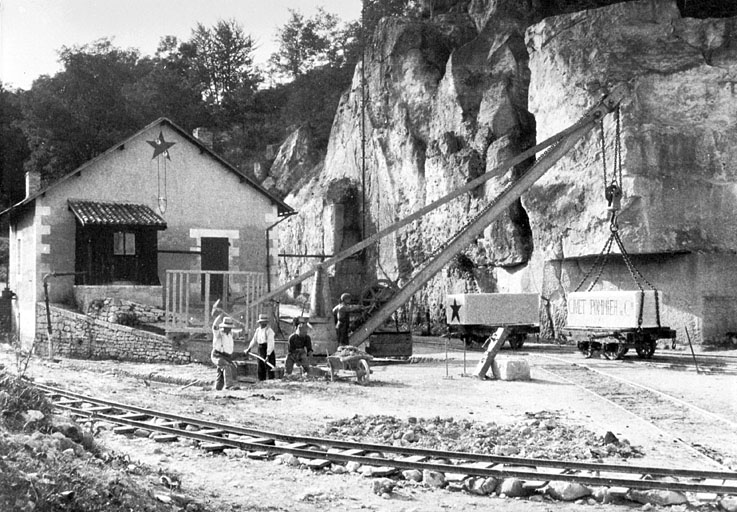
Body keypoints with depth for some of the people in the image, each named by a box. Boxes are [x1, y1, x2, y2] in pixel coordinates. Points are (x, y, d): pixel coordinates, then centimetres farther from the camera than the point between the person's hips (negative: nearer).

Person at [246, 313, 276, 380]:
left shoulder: (269, 331, -14)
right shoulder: (258, 330, 11)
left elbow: (271, 344, -19)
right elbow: (254, 341, 22)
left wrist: (268, 356, -25)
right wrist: (249, 349, 10)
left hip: (269, 352, -8)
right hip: (260, 351, 8)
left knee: (269, 371, -7)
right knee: (260, 370, 12)